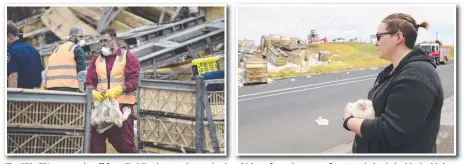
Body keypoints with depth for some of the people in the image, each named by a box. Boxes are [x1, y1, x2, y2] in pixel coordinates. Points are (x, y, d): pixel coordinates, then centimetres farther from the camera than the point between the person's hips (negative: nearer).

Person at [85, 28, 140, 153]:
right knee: (95, 141, 3)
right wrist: (94, 92, -12)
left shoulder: (128, 57, 4)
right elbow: (89, 82, 10)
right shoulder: (96, 60, 17)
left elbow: (133, 81, -6)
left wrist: (116, 91, -21)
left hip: (122, 105, -4)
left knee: (125, 142, -3)